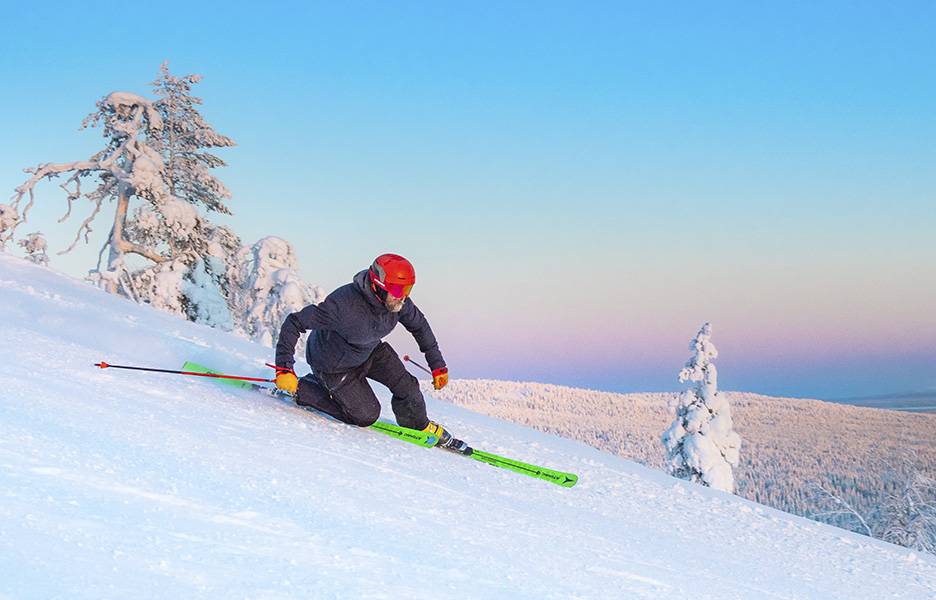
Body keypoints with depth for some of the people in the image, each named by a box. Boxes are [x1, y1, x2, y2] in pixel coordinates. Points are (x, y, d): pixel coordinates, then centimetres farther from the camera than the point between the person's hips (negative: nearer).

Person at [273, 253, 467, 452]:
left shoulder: (398, 301, -21)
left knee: (406, 385, -5)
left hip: (370, 351, 6)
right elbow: (294, 323, -36)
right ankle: (302, 390, 12)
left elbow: (419, 325, 0)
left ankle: (421, 427, 24)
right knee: (367, 415, 2)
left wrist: (438, 365, 2)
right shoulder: (344, 305, -41)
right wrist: (284, 368, -39)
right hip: (334, 364, -6)